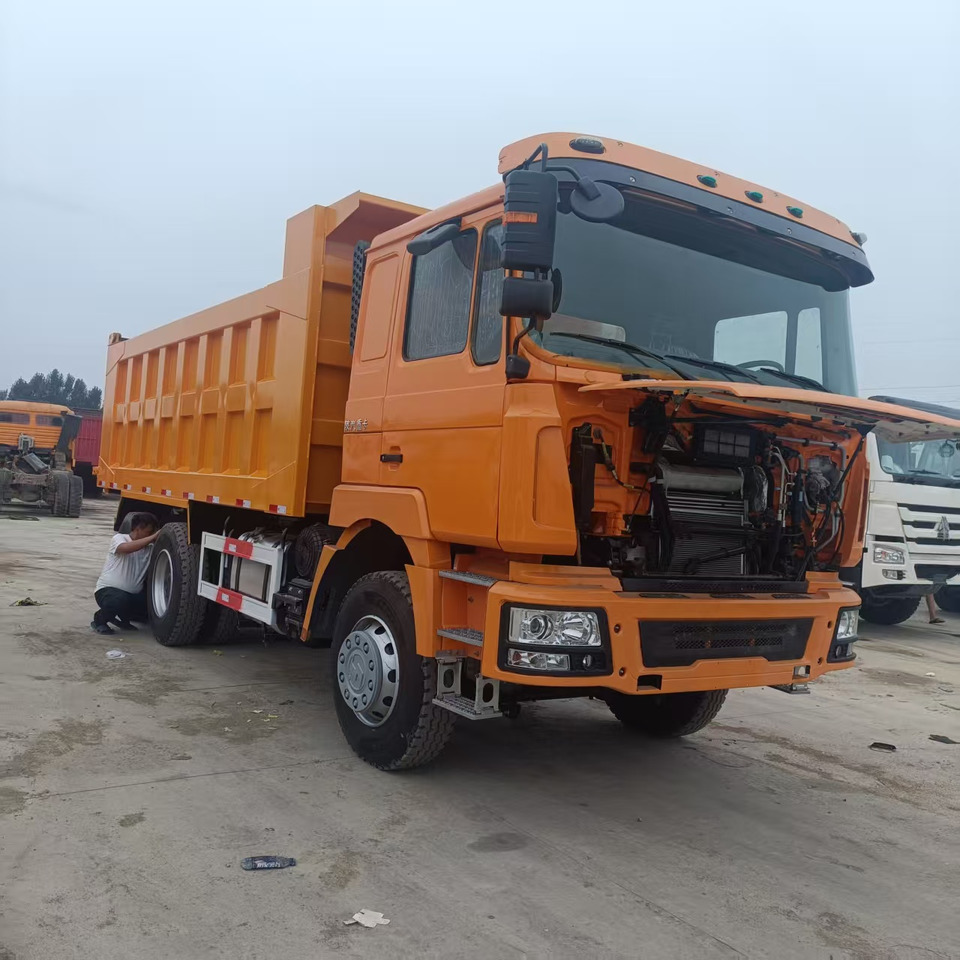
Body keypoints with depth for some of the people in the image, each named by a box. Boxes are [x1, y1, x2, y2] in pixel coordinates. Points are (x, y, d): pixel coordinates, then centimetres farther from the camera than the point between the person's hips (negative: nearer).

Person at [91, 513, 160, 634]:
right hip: (107, 590, -6)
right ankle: (99, 619, -5)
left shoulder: (150, 548, 5)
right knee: (120, 600, -38)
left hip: (133, 595, 6)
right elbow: (126, 548, -33)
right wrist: (153, 537, -32)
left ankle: (123, 617, 13)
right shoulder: (119, 538, -9)